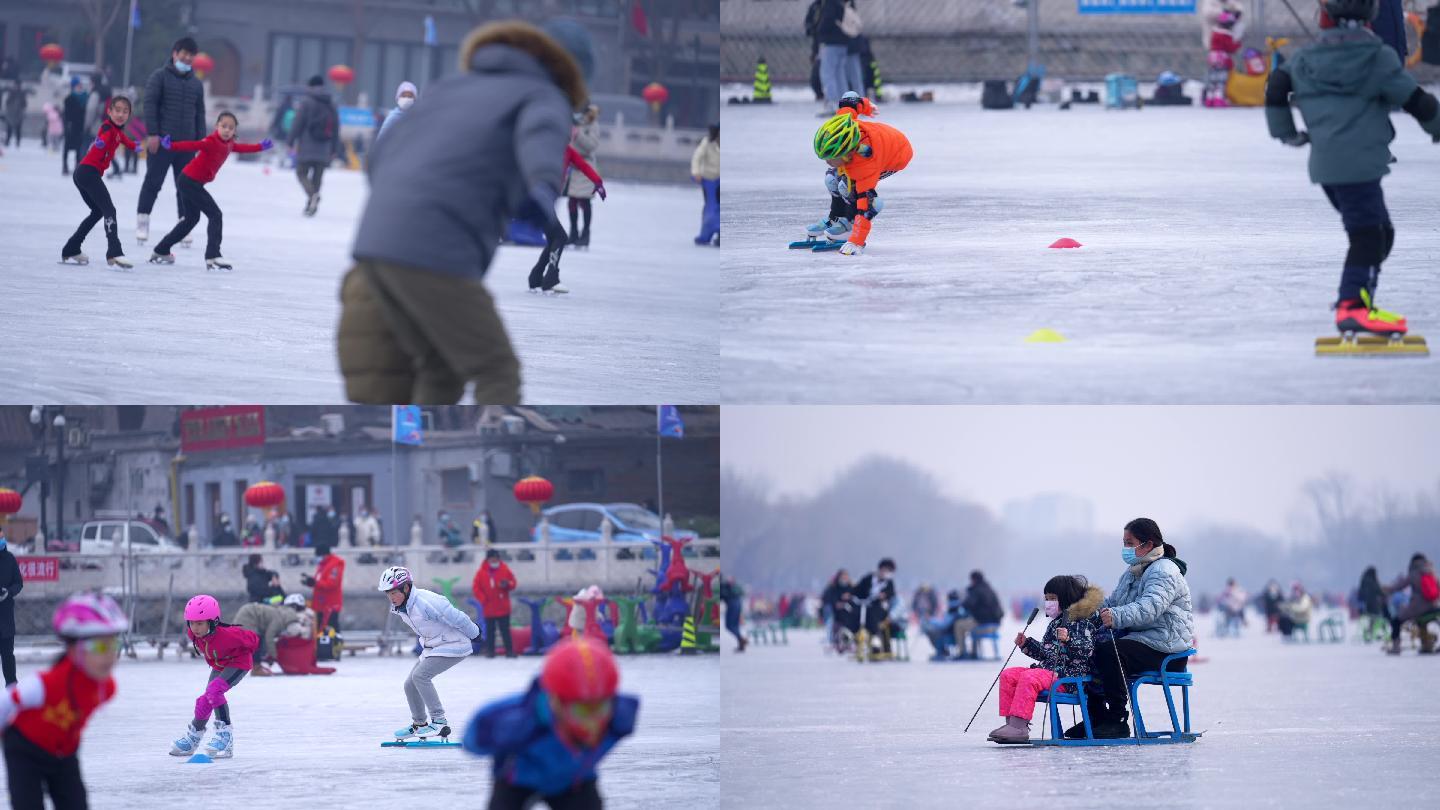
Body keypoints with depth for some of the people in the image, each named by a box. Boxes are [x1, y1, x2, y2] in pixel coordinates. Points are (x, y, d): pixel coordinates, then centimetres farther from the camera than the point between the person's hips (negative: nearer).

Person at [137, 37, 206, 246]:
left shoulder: (196, 84, 17)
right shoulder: (160, 76, 1)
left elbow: (199, 113, 18)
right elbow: (150, 104, -6)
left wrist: (201, 140, 9)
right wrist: (152, 133, -14)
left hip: (187, 143, 5)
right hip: (162, 141, -5)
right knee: (153, 182, -4)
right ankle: (142, 223, 2)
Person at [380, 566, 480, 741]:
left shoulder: (426, 602, -30)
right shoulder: (400, 608, 1)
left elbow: (457, 618, -21)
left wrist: (474, 634, -6)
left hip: (453, 645, -9)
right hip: (432, 647, 9)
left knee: (420, 675, -23)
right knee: (410, 684, 6)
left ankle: (440, 722, -19)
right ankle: (419, 724, 27)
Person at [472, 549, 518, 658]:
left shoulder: (505, 570, 1)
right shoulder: (481, 572, 0)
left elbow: (513, 583, 5)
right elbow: (476, 587, 2)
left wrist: (507, 585, -18)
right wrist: (483, 599, -10)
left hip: (503, 608, -1)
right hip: (489, 608, 1)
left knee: (505, 630, 1)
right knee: (490, 631, 5)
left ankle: (509, 650, 3)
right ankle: (490, 651, 11)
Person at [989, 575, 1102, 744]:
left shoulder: (1082, 622, -4)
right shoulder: (1054, 624, 24)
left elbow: (1087, 650, -17)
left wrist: (1068, 640, -31)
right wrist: (1027, 644, 19)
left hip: (1069, 674, -10)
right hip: (1047, 669, 10)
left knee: (1029, 678, -33)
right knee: (1008, 675, -4)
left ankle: (1019, 726, -39)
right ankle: (1011, 722, -12)